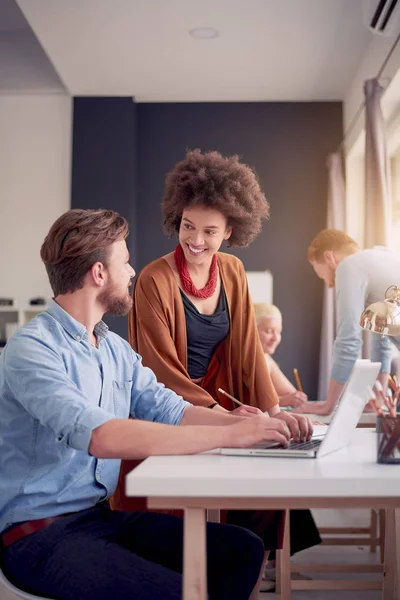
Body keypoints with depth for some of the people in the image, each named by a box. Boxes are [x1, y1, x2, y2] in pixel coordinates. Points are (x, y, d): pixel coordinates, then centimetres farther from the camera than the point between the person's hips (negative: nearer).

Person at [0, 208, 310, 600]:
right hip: (40, 535, -8)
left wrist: (257, 424, -13)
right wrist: (228, 435, -30)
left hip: (104, 515, 8)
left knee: (243, 551, -3)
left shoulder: (115, 348, 11)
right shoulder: (32, 349, -17)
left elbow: (172, 412, 4)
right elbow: (101, 436, -31)